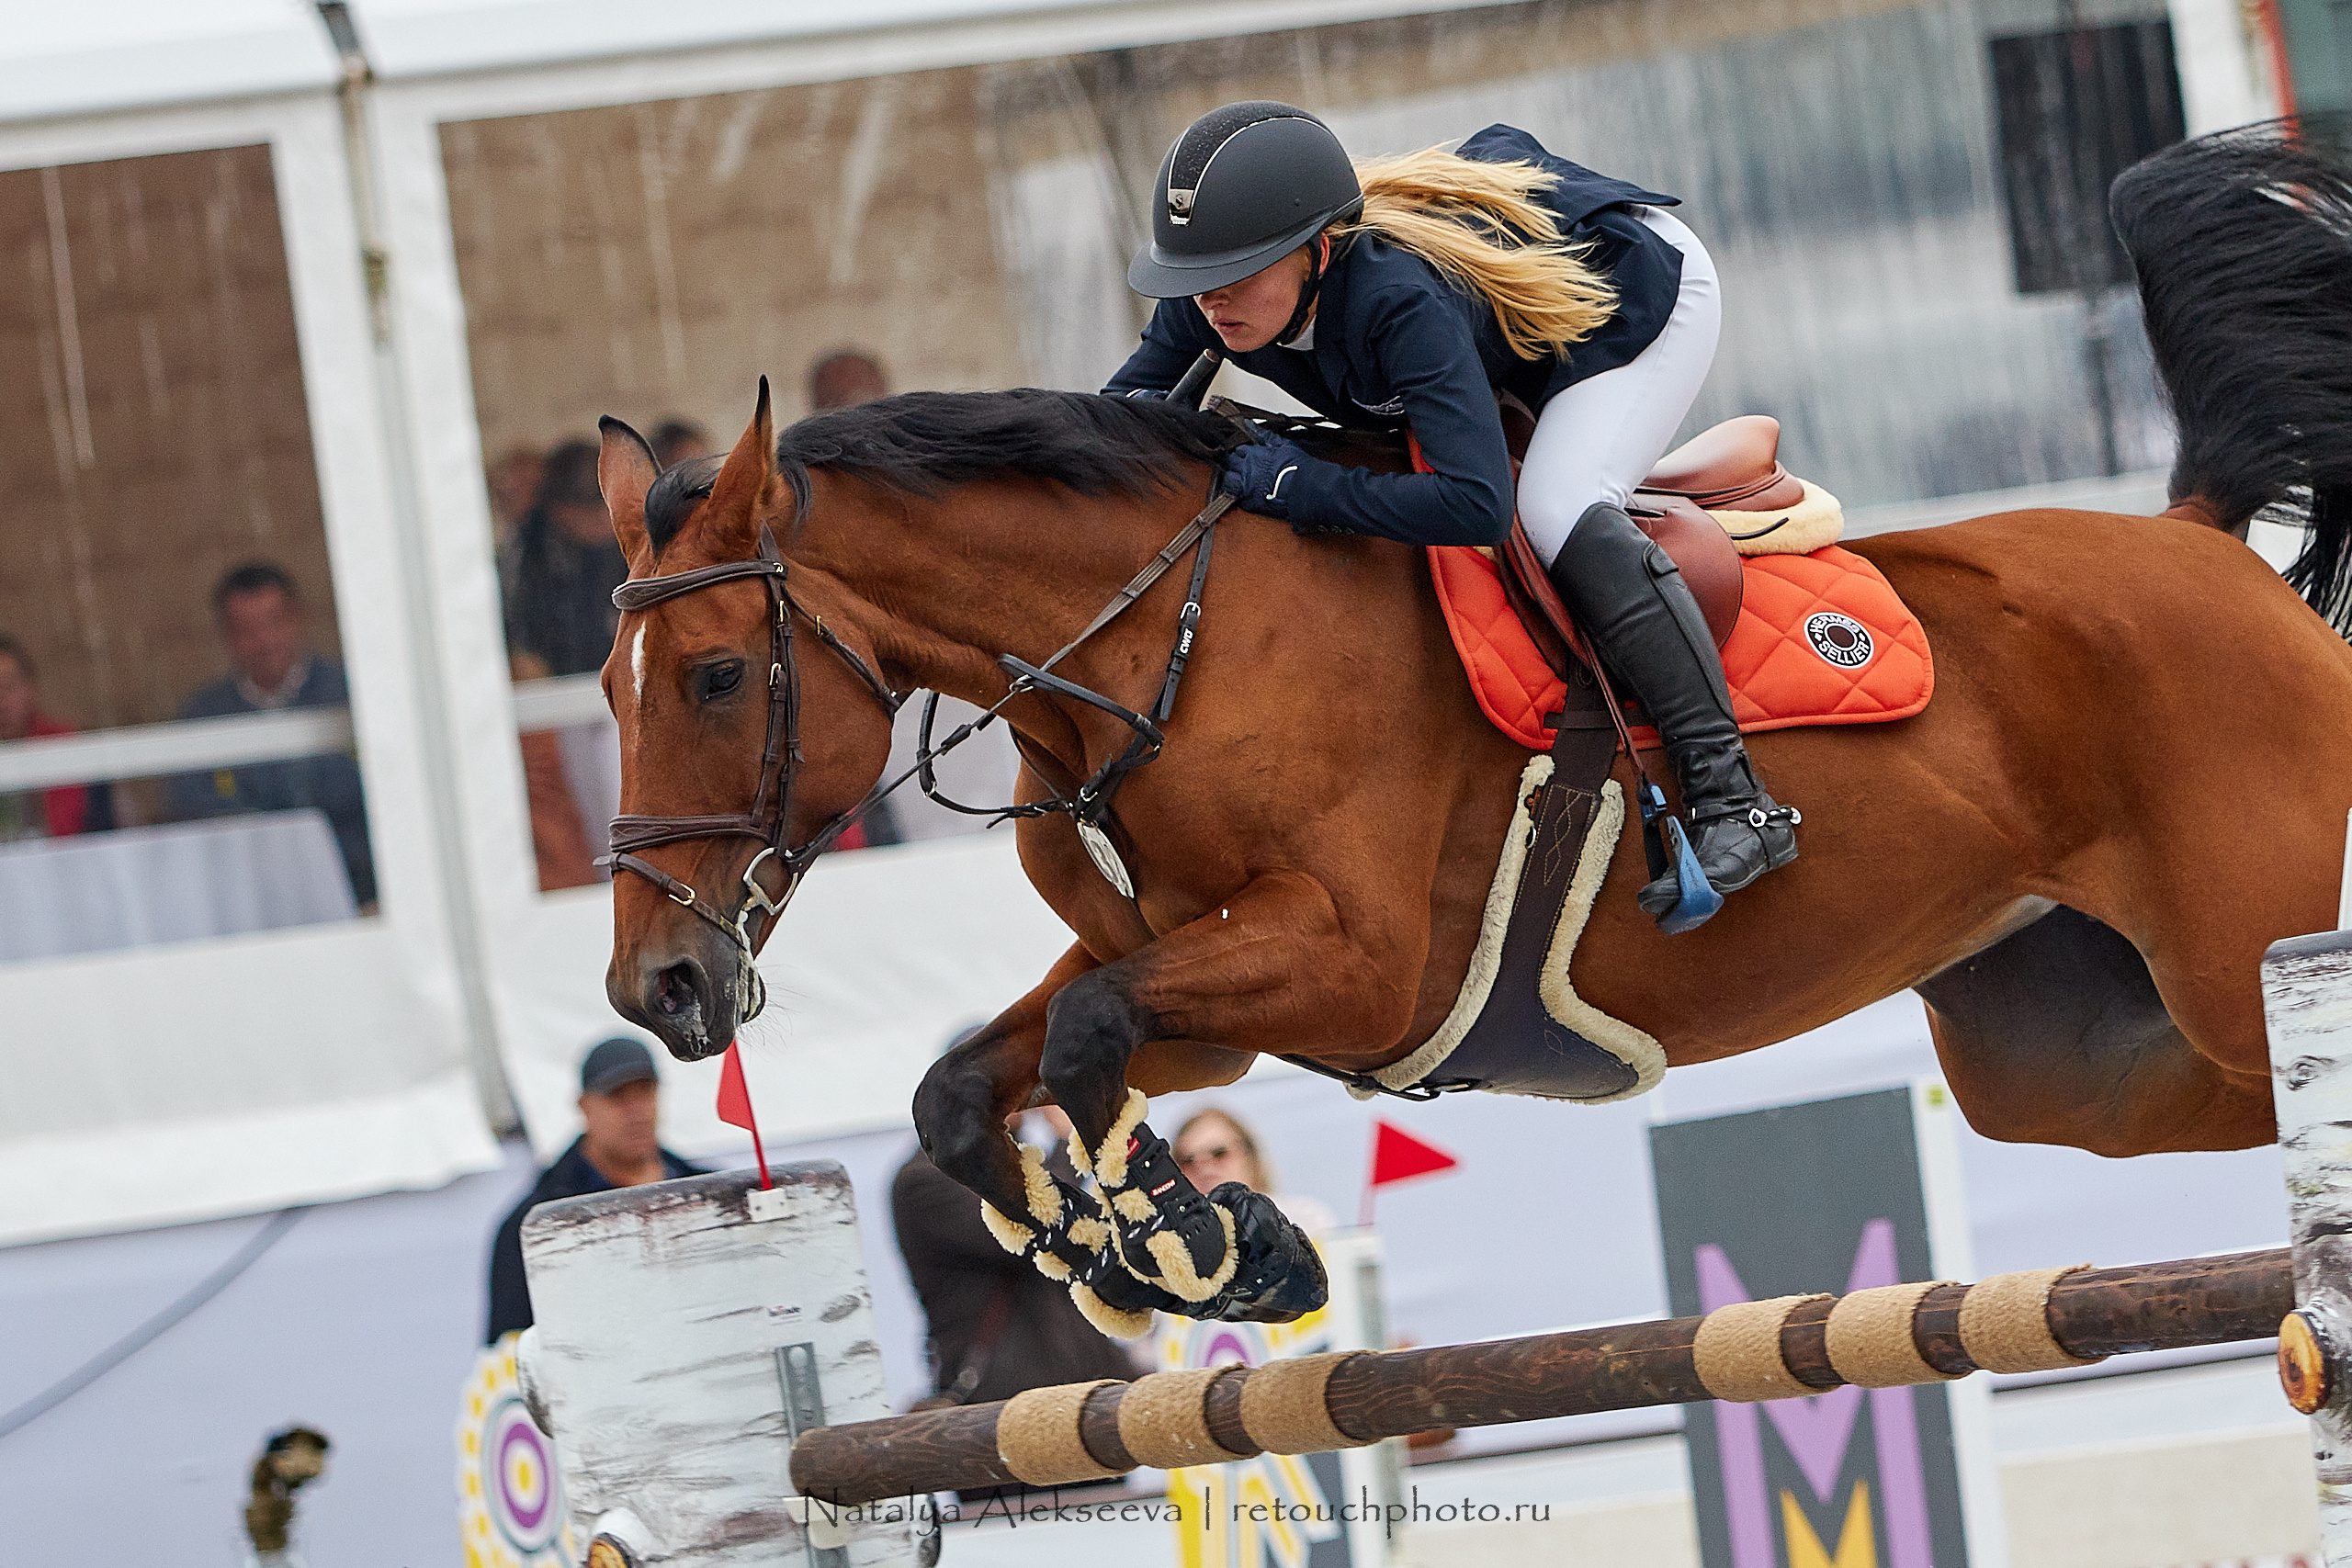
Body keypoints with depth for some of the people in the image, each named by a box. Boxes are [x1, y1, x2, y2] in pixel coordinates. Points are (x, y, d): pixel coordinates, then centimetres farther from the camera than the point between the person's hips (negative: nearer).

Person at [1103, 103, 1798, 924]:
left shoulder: (1399, 302, -45)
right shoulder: (1208, 298, -24)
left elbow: (1477, 507, -53)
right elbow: (1128, 395, -5)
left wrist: (1301, 484, -48)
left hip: (1640, 292, -9)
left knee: (1558, 512, -28)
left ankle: (1732, 800, -26)